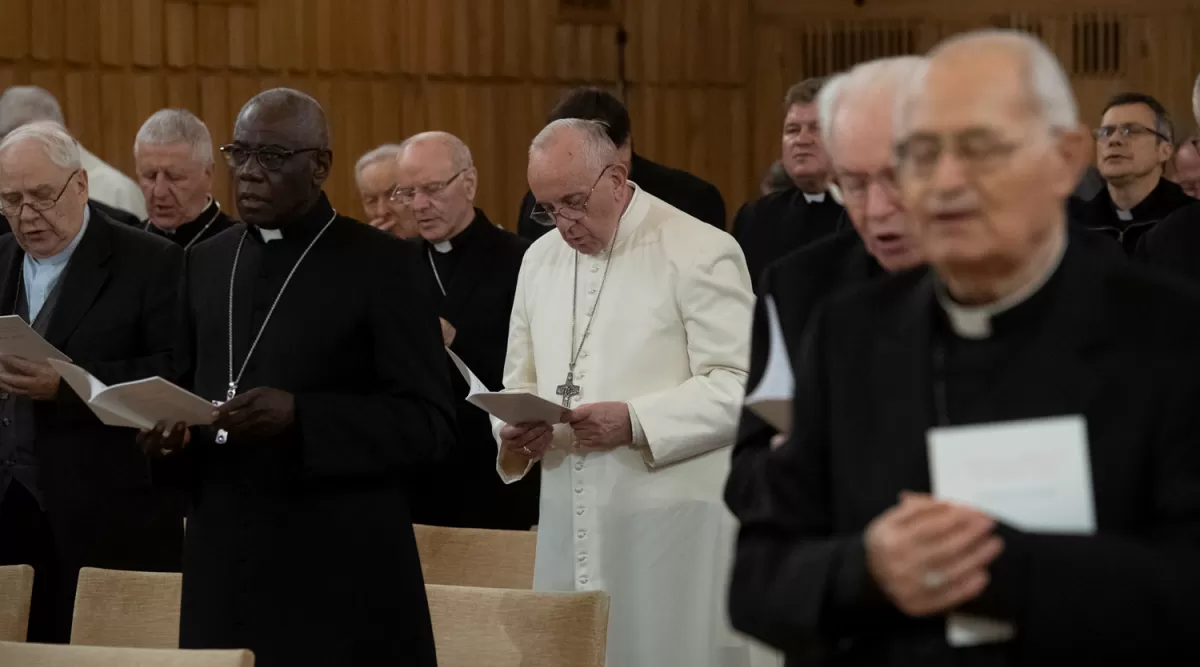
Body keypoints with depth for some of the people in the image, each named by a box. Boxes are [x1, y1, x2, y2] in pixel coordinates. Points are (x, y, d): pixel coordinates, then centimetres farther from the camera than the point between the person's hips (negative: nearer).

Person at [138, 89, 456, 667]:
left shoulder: (382, 265, -5)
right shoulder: (207, 262, 14)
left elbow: (430, 421, -10)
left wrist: (300, 417, -22)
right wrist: (168, 435, -3)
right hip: (223, 571, 5)